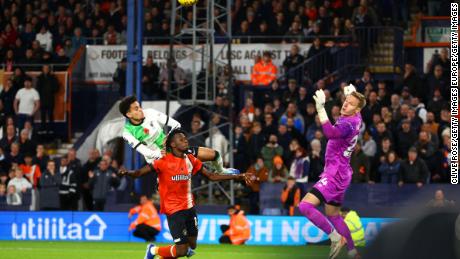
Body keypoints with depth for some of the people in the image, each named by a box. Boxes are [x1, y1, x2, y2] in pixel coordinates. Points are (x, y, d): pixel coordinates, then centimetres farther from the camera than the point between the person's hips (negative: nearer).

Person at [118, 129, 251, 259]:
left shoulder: (191, 160, 4)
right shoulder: (164, 161, -14)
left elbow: (211, 176, 11)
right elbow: (139, 173, -19)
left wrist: (238, 177, 8)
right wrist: (127, 173, -41)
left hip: (189, 208, 6)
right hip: (174, 209, -6)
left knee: (192, 245, 10)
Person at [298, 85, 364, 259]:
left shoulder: (348, 124, -22)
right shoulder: (356, 119, 6)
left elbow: (330, 133, -44)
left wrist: (321, 108, -48)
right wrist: (352, 94, 40)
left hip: (335, 175, -10)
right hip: (341, 174, 10)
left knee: (305, 205, -20)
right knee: (332, 215, 21)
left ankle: (335, 237, -12)